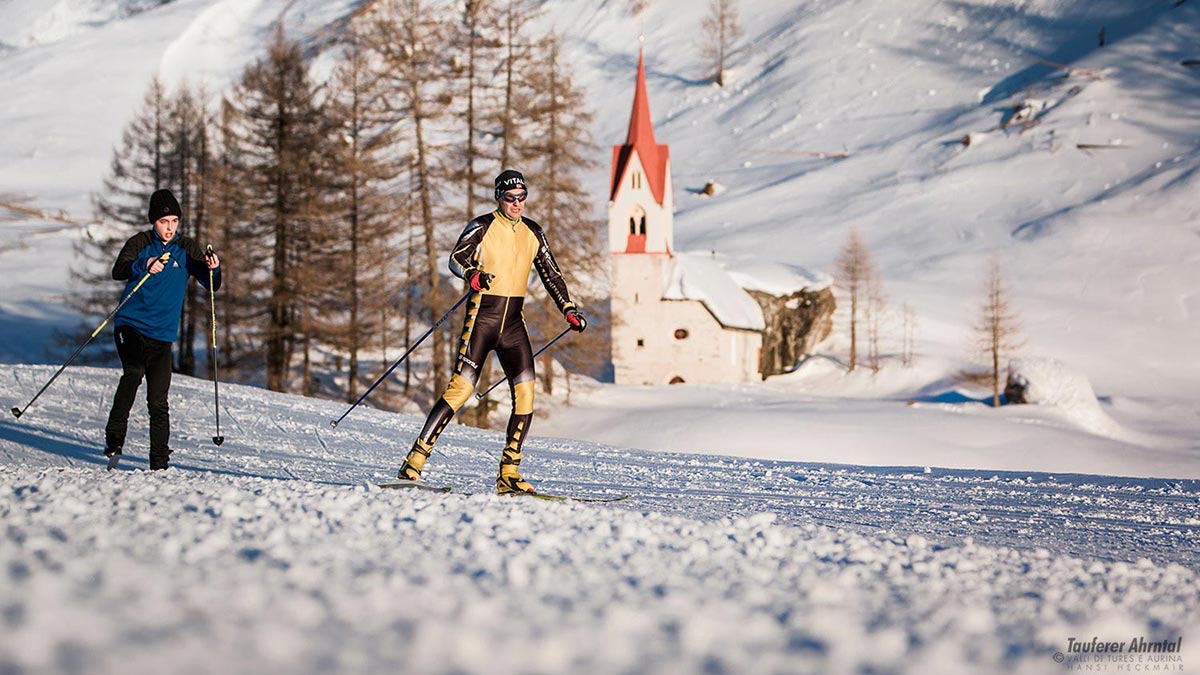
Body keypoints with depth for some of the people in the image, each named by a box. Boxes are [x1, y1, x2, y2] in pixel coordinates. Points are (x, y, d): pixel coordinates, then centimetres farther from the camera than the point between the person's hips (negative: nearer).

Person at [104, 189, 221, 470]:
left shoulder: (187, 249, 7)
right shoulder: (140, 243, 0)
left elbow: (212, 285, 5)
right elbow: (118, 271, -17)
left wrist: (213, 269, -17)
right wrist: (144, 266, -36)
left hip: (162, 334, 2)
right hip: (130, 325, -2)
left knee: (158, 402, -2)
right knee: (133, 372, -27)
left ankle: (159, 462, 4)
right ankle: (114, 438, -18)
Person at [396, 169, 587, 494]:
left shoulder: (533, 232, 13)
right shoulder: (483, 226, -3)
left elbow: (551, 275, 21)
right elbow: (456, 257, -16)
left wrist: (569, 310, 12)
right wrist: (472, 274, -37)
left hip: (514, 321, 5)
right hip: (483, 316, -5)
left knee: (525, 392, -7)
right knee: (461, 388, -13)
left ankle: (509, 473, -1)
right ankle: (414, 461, -9)